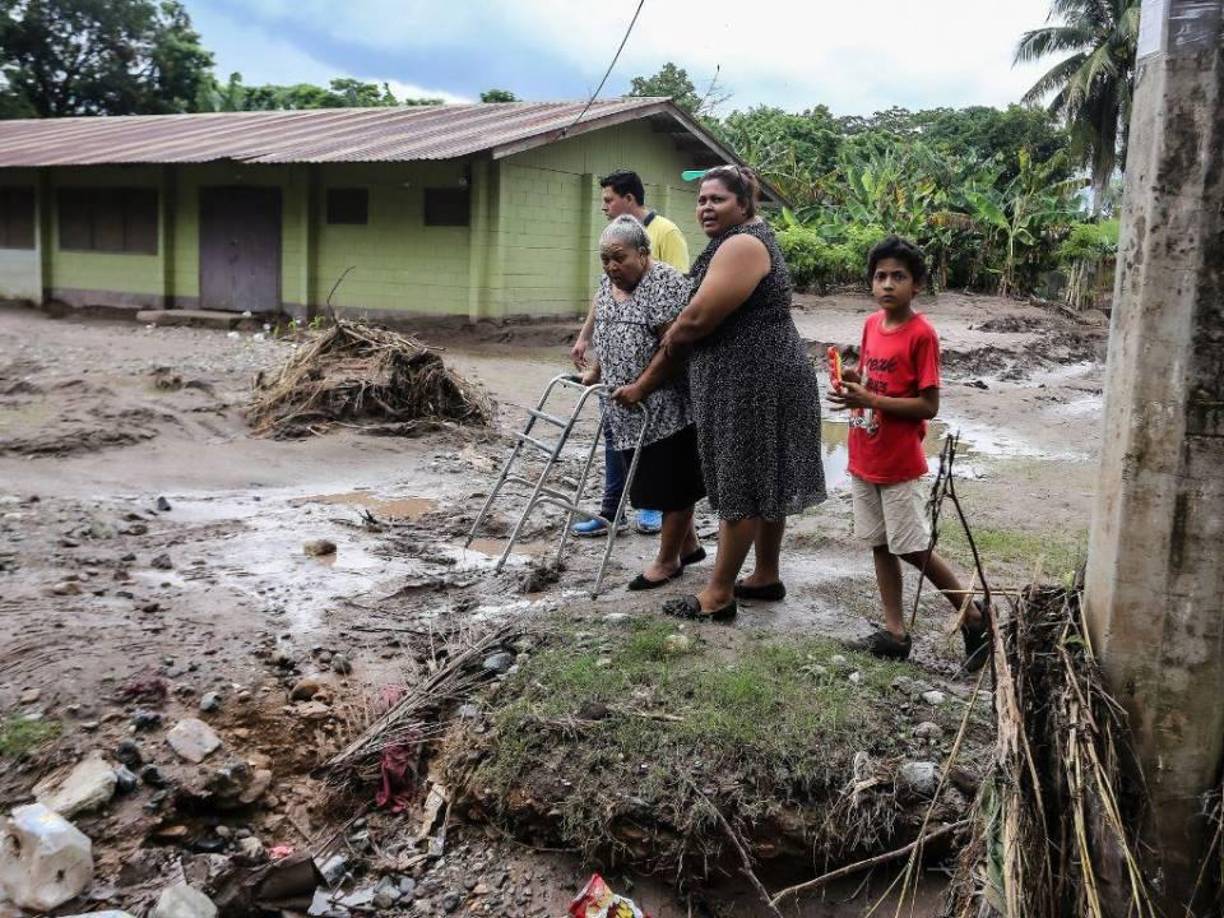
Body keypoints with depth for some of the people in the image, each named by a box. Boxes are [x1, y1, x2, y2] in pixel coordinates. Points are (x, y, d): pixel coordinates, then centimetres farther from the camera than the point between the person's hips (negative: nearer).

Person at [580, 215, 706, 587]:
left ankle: (668, 560, 11)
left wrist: (640, 388, -21)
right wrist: (596, 373, 16)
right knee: (654, 483, 14)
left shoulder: (666, 283, -16)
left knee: (672, 484, 2)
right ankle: (689, 545, 28)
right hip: (629, 410, 8)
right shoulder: (608, 284, 10)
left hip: (666, 409, -8)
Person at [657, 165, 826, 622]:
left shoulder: (740, 245, -18)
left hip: (751, 383, -11)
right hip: (758, 379, 11)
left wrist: (668, 339, -3)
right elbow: (723, 317, 21)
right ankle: (766, 576, 27)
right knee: (762, 482, 16)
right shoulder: (747, 240, 18)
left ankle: (718, 594, 3)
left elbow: (699, 317, -21)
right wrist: (681, 333, 9)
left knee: (741, 486, -4)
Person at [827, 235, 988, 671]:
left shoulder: (922, 334, -16)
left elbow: (929, 406, -17)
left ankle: (974, 617, 19)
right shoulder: (871, 324, 5)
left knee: (914, 549, 1)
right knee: (880, 546, 11)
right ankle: (894, 632, 21)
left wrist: (869, 400, -24)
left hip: (899, 464, -7)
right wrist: (853, 379, -3)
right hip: (863, 459, 7)